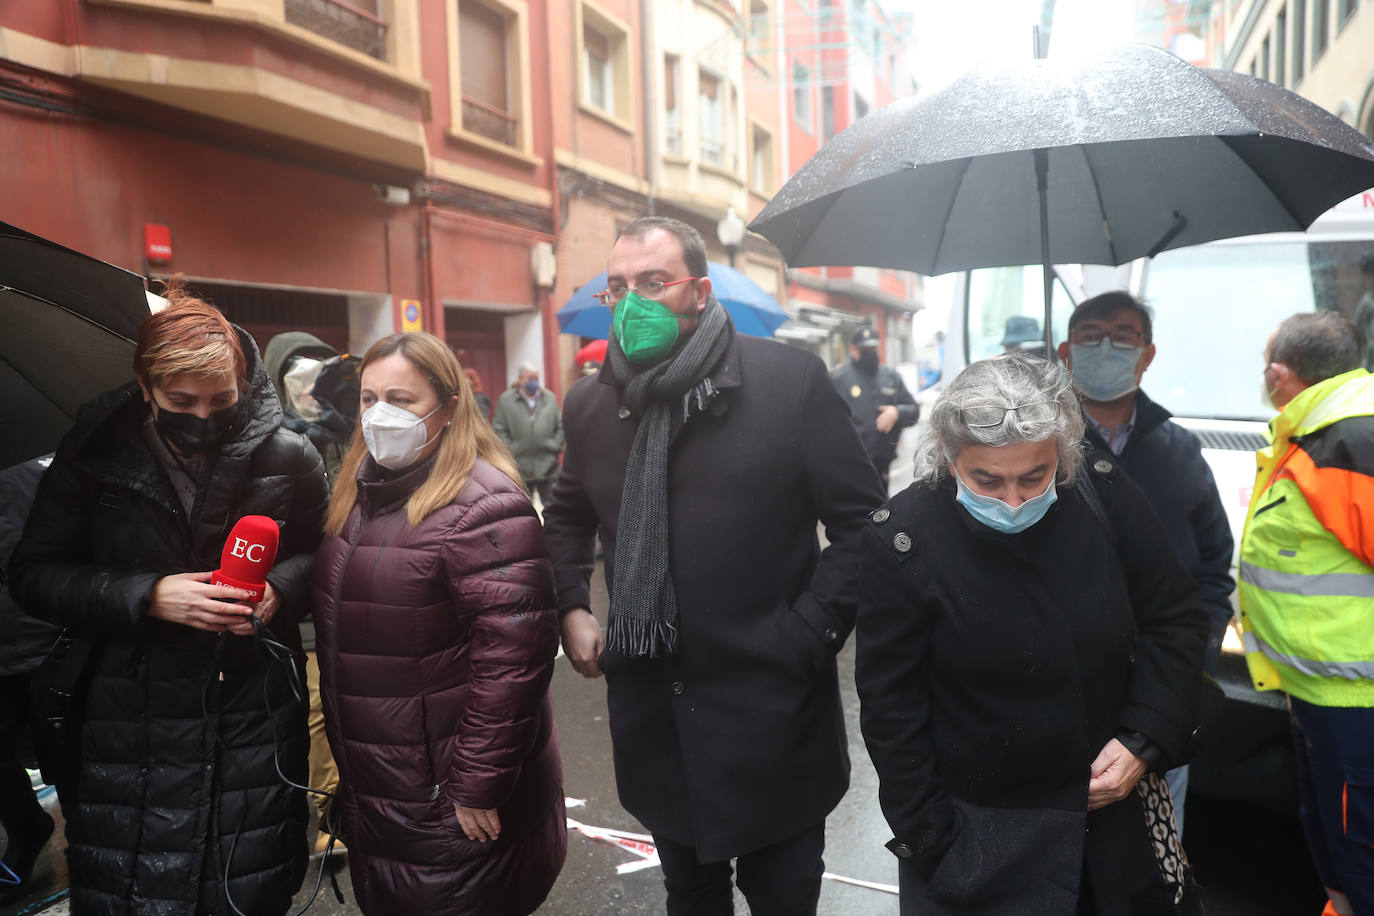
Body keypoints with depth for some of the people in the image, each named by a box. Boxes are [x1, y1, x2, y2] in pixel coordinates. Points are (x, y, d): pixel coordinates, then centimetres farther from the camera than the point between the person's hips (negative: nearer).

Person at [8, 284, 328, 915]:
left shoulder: (289, 458, -4)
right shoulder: (94, 452, -3)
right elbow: (32, 575, 0)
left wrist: (281, 588, -12)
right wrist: (146, 596, -15)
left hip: (254, 720, 0)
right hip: (131, 719, 0)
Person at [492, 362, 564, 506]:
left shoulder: (550, 398, 8)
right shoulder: (506, 399, 1)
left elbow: (560, 426, 10)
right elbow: (499, 429, -2)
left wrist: (556, 446, 0)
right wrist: (509, 450, -8)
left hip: (548, 468, 1)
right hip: (519, 469, -1)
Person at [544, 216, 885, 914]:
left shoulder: (791, 379, -11)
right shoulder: (591, 401, 3)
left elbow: (863, 521, -8)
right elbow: (568, 515, 19)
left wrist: (806, 638, -13)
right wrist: (570, 607, 5)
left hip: (768, 717, -3)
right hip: (652, 719, 4)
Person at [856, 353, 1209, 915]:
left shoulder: (1107, 495, -12)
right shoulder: (904, 538, -20)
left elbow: (1177, 620, 2)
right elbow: (890, 709, -12)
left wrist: (1145, 741, -9)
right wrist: (930, 845, -8)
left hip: (1116, 804, 4)